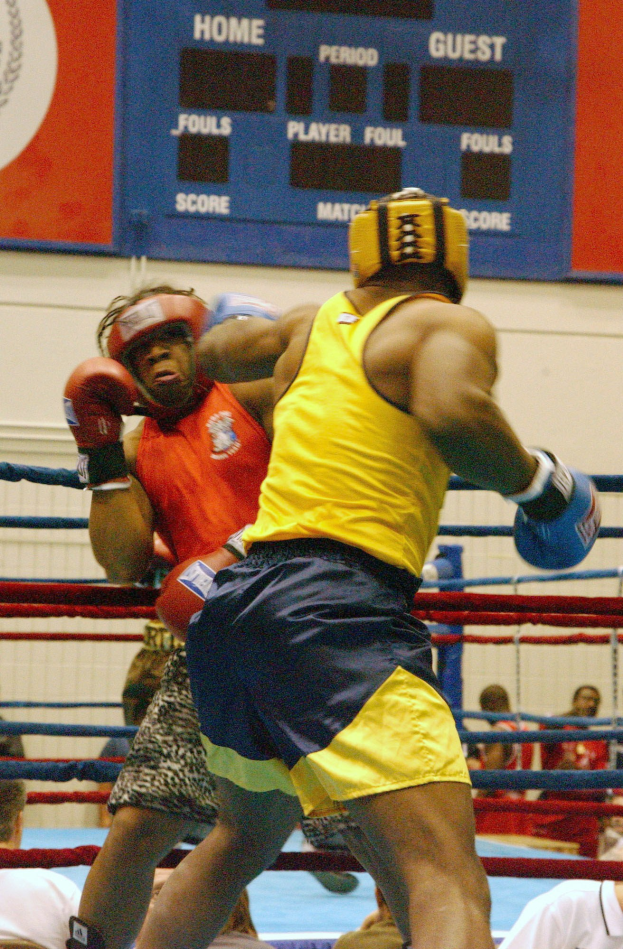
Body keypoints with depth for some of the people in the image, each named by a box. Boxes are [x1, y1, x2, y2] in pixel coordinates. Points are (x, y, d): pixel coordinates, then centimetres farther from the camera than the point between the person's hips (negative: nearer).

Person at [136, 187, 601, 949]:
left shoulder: (311, 328, 21)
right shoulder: (451, 326, 1)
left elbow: (210, 350, 42)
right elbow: (451, 412, -21)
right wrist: (538, 483, -4)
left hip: (232, 601, 8)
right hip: (336, 608, -8)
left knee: (243, 839, 34)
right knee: (449, 888, -21)